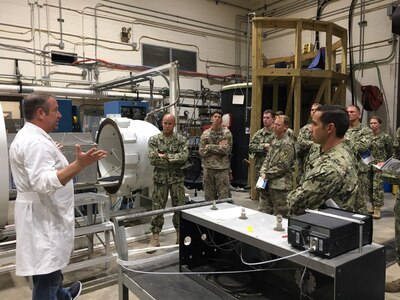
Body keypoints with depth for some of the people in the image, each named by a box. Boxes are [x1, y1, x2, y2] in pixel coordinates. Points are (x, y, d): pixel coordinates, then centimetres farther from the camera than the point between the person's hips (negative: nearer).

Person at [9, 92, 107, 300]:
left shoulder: (28, 136, 10)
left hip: (46, 215, 11)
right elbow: (44, 183, -34)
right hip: (43, 217, -11)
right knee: (46, 275, 2)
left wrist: (52, 154, 34)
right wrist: (79, 165, -42)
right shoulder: (35, 141, -24)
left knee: (51, 268, 28)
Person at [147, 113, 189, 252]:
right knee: (157, 208, 4)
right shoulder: (154, 139, 0)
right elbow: (152, 158, -12)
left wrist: (166, 156, -17)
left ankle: (180, 235, 23)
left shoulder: (181, 139, 2)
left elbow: (184, 156, -13)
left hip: (177, 178, 1)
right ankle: (155, 238, 13)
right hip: (160, 178, 0)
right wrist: (175, 161, -13)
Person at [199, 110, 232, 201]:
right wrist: (218, 147, -9)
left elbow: (226, 149, -14)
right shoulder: (205, 133, 6)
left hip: (222, 168, -3)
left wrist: (209, 147, -9)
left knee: (224, 197, 0)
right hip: (208, 167, 3)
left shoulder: (226, 133, -1)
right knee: (209, 196, 10)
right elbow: (202, 151, -2)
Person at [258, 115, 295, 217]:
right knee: (262, 211, 13)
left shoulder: (287, 144, -12)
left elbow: (282, 166, -17)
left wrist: (267, 175, -10)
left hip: (280, 185, -8)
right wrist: (263, 173, 0)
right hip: (268, 183, 8)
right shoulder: (274, 141, 14)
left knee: (279, 215, 3)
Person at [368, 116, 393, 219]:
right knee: (369, 186, 9)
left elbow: (390, 152, 3)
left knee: (377, 186, -9)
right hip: (368, 164, 4)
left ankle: (377, 209, -2)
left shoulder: (385, 137, -4)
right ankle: (373, 205, 23)